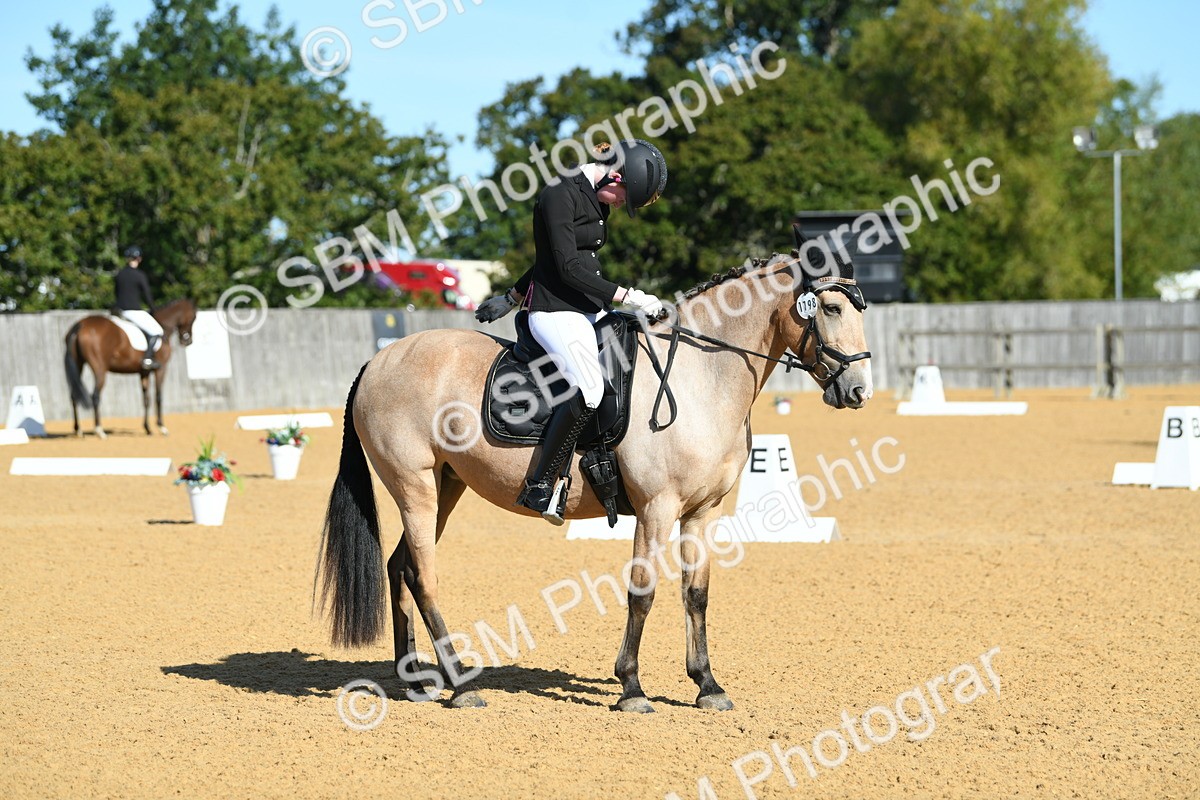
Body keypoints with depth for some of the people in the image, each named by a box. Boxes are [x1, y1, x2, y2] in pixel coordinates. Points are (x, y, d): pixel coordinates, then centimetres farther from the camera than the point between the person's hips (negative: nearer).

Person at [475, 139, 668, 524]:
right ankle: (541, 484, -20)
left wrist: (512, 298, 32)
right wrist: (629, 296, -18)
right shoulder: (560, 195, -14)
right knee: (590, 388, -28)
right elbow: (568, 268, -19)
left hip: (589, 310, 10)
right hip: (555, 311, -10)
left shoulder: (598, 200, 16)